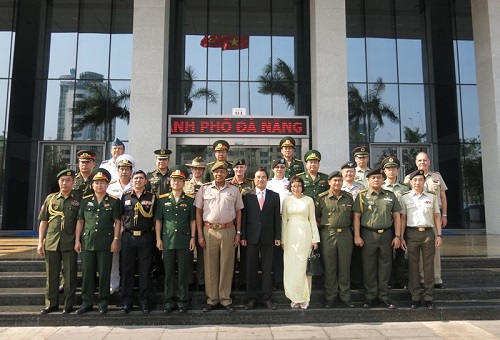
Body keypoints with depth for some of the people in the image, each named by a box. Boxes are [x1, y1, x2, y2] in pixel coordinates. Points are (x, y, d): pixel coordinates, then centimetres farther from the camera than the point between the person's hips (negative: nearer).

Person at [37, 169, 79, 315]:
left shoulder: (78, 200, 4)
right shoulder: (50, 198, 9)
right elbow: (43, 221, 10)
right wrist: (40, 242, 5)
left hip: (70, 244, -2)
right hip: (51, 243, 2)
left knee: (70, 275, 3)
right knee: (51, 275, 10)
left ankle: (69, 304, 14)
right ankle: (51, 304, 23)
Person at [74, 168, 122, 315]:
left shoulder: (114, 201, 3)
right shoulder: (85, 201, 11)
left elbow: (117, 222, 1)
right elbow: (80, 221, 11)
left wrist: (116, 240, -7)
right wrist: (77, 240, 4)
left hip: (106, 244, -2)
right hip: (87, 242, 3)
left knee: (104, 274, 3)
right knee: (87, 274, 7)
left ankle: (103, 303, 14)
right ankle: (86, 303, 19)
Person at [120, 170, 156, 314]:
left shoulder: (152, 197, 5)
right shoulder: (125, 196, 9)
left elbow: (155, 218, 6)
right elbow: (120, 217, 11)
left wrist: (156, 237, 0)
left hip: (146, 237, -1)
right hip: (128, 236, 1)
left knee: (145, 271, 4)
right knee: (127, 270, 6)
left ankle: (144, 302, 14)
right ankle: (126, 302, 17)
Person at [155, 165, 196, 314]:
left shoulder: (190, 200, 4)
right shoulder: (162, 199, 6)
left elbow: (193, 220, 6)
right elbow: (158, 220, 7)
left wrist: (192, 237, 0)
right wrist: (158, 238, 2)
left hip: (184, 240, -1)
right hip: (167, 240, 1)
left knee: (183, 272, 4)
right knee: (169, 272, 7)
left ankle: (182, 300, 15)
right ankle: (169, 301, 18)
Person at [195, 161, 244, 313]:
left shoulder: (234, 190, 7)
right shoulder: (204, 189, 4)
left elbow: (238, 212, 11)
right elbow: (198, 212, 4)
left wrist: (238, 233, 4)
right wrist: (200, 235, -1)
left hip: (228, 231, 1)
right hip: (209, 231, 0)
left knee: (227, 266, 6)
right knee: (210, 266, 6)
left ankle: (225, 298, 18)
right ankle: (212, 298, 18)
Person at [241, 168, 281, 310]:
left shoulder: (274, 196, 6)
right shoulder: (247, 196, 4)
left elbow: (277, 217, 4)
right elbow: (244, 217, 1)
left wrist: (278, 237, -1)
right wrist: (243, 236, -4)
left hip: (268, 237, 1)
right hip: (252, 237, 0)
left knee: (267, 269, 7)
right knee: (251, 268, 6)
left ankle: (267, 298, 17)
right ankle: (251, 298, 17)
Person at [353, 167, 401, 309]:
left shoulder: (390, 196, 9)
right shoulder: (362, 195, 2)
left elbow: (396, 217, 9)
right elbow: (357, 216, 0)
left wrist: (397, 236, 2)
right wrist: (357, 236, -7)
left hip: (386, 235, 2)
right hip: (368, 235, -2)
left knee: (385, 266, 8)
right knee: (369, 267, 4)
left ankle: (383, 296, 20)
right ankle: (370, 296, 15)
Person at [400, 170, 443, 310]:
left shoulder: (432, 197, 9)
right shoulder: (405, 198, 6)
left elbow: (437, 216, 10)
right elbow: (403, 218, 5)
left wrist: (439, 235, 2)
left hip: (428, 233, 1)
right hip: (412, 233, -1)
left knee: (429, 266, 3)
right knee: (413, 266, 3)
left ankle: (429, 298, 14)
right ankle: (415, 298, 12)